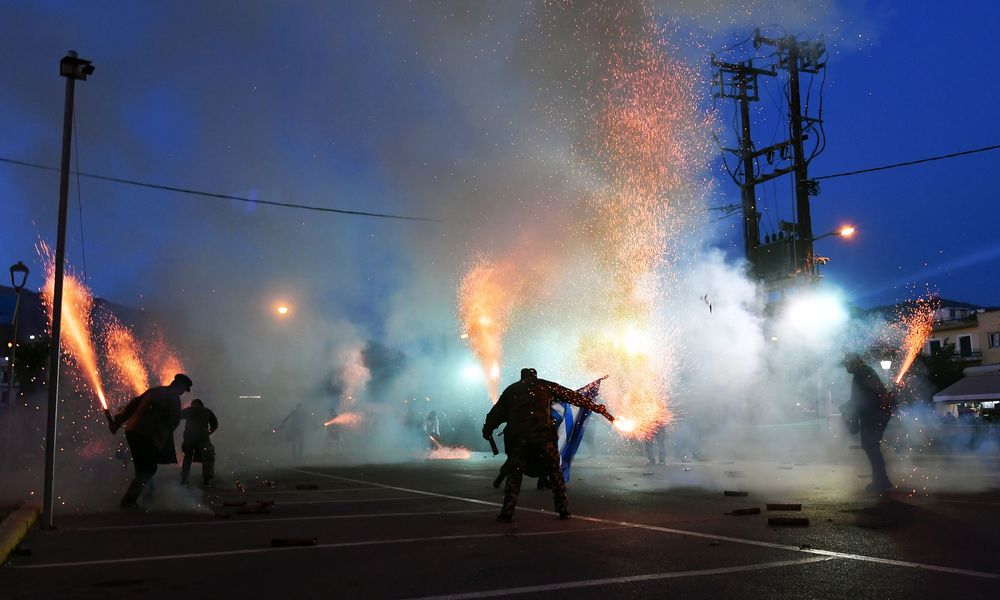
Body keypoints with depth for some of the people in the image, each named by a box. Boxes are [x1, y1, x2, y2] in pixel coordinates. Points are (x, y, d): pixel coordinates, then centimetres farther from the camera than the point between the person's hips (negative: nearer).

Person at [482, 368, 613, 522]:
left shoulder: (510, 390, 22)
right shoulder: (545, 385, 17)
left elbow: (496, 413, 20)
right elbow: (573, 396, 17)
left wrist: (487, 430, 30)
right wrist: (596, 407, 21)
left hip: (517, 437, 1)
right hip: (542, 434, -1)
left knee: (514, 473, 8)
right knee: (554, 471, 12)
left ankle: (507, 512, -1)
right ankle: (563, 510, 10)